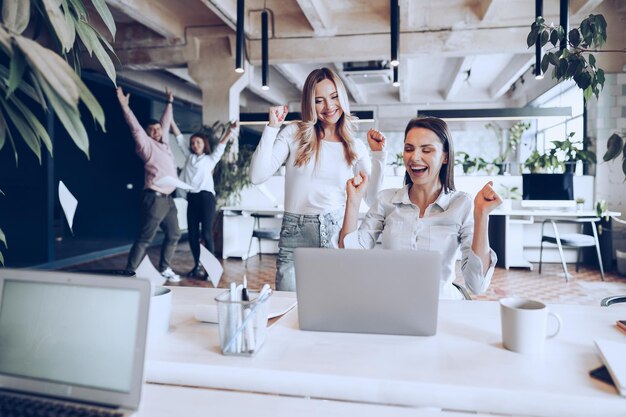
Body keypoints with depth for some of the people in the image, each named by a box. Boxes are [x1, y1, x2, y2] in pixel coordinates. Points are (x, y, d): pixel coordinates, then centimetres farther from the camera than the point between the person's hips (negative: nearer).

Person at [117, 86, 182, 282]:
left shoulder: (164, 143, 17)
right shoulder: (147, 145, -2)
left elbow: (165, 122, 29)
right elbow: (135, 127, -14)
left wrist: (169, 102, 35)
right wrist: (125, 106, -21)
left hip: (168, 198, 8)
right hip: (155, 198, -8)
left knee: (173, 235, 14)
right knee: (145, 238, -9)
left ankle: (164, 268, 26)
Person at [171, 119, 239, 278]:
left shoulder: (210, 158, 10)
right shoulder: (189, 157, 19)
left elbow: (221, 145, -3)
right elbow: (179, 138, 19)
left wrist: (229, 131, -18)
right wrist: (170, 119, 18)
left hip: (206, 196, -4)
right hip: (192, 197, 4)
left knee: (206, 233, -7)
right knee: (192, 234, 4)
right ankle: (197, 266, 15)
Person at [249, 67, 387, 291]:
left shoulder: (356, 147, 9)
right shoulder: (294, 134, 4)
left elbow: (372, 198, 3)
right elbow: (257, 176, -7)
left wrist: (379, 155, -3)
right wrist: (272, 127, -7)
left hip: (338, 234, 2)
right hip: (296, 235, -1)